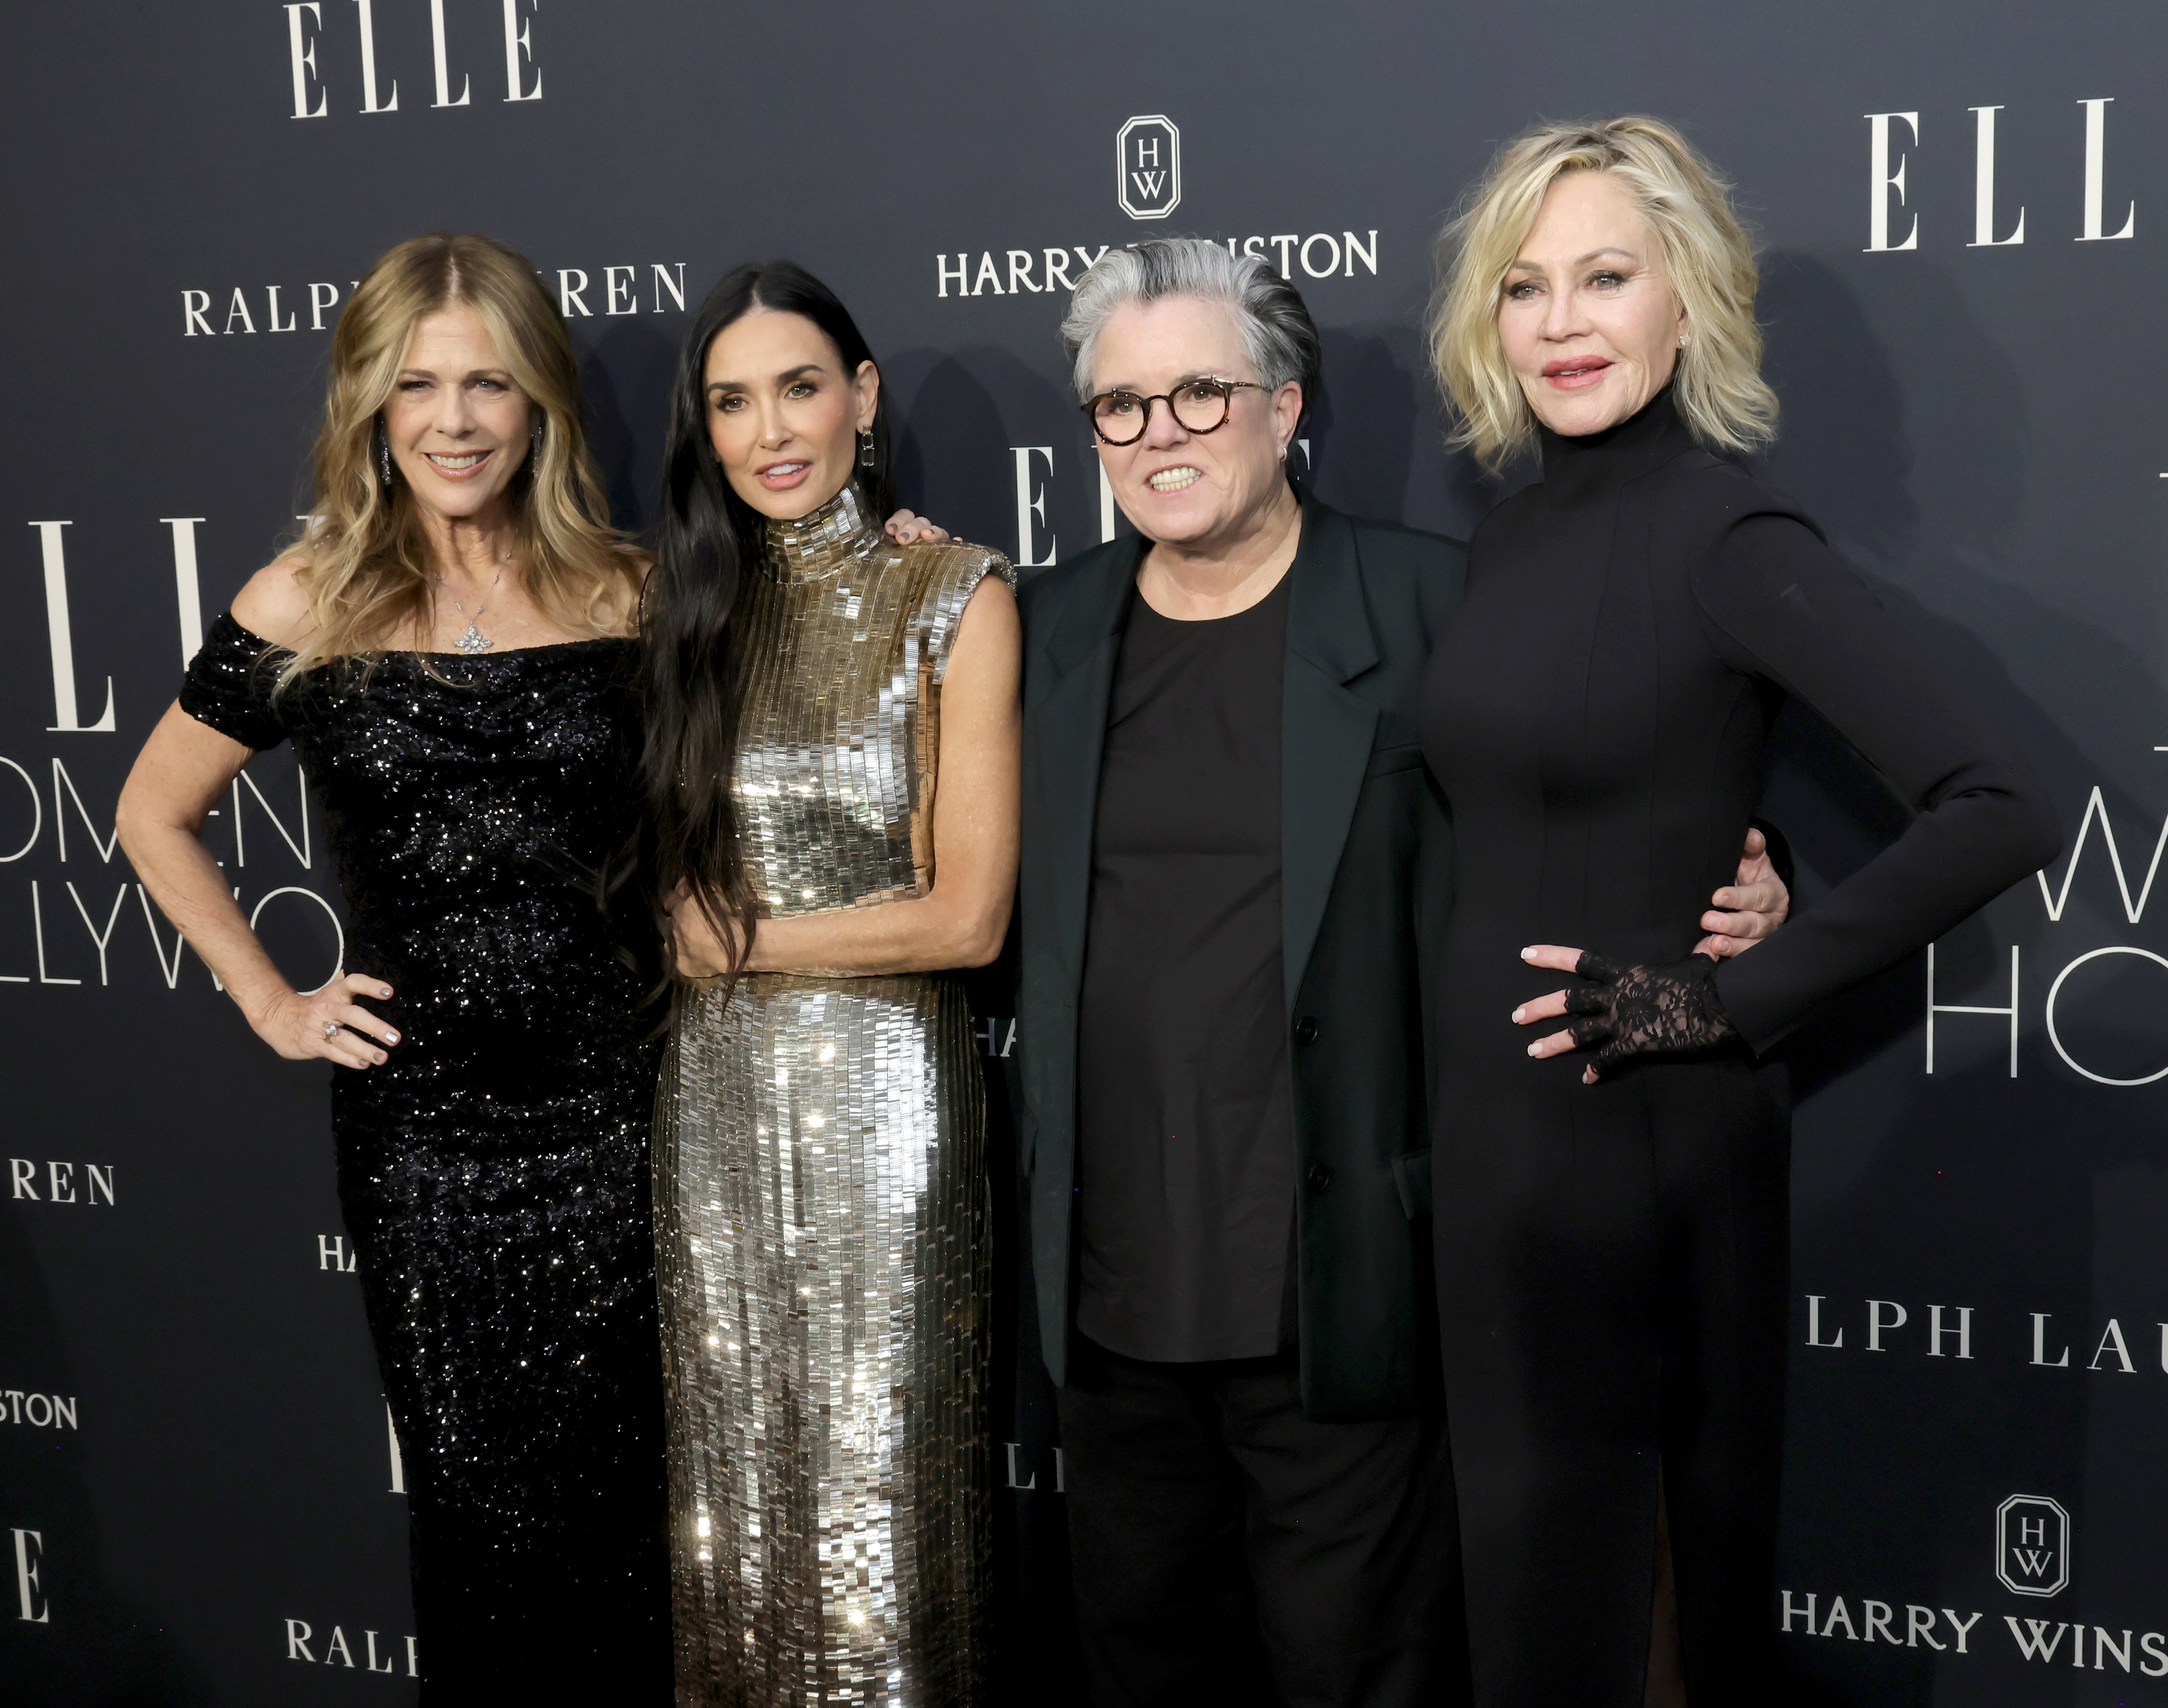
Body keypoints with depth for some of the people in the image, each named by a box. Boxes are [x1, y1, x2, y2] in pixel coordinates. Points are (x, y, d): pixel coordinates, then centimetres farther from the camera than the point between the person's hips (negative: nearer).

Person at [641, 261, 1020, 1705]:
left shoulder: (955, 598, -6)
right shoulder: (692, 606, 7)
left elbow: (966, 918, -11)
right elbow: (672, 885, 12)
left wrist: (737, 941, -6)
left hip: (883, 1084, -4)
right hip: (717, 1090, 4)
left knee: (876, 1476, 5)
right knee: (736, 1466, 14)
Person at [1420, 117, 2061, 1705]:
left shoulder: (1730, 532, -15)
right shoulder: (1509, 532, 7)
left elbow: (1998, 810, -24)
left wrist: (1727, 999, -19)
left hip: (1646, 1138, -7)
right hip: (1498, 1119, 7)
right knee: (1536, 1539, 18)